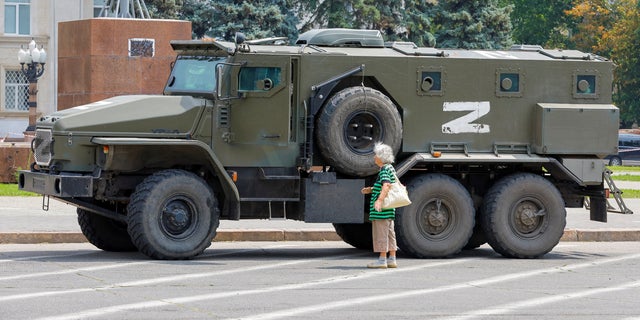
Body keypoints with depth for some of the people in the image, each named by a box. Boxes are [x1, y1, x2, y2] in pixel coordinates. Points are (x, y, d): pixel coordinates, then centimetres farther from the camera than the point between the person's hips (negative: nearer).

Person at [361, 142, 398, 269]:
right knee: (390, 233, 12)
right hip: (389, 210, 10)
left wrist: (379, 200, -43)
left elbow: (386, 186, -31)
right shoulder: (390, 168, 16)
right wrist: (371, 189, 28)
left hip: (381, 210, -10)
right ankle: (392, 259, 16)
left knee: (381, 233, -6)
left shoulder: (384, 170, -15)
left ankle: (382, 259, -4)